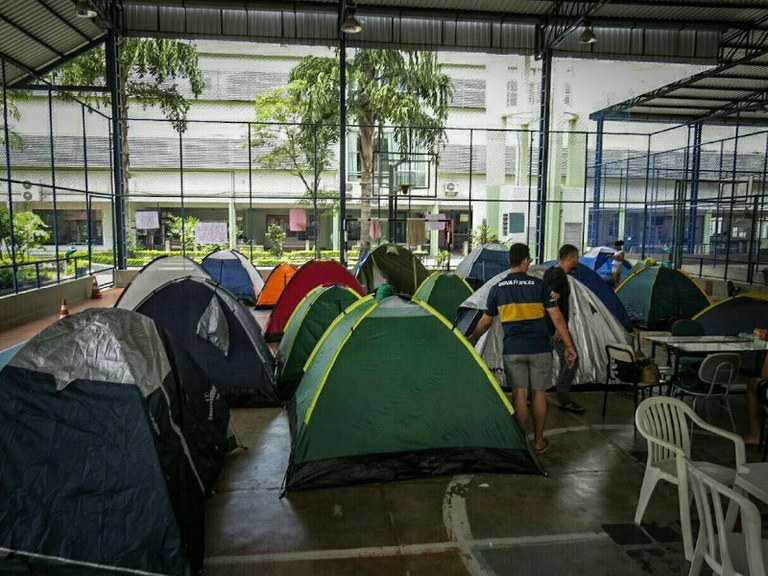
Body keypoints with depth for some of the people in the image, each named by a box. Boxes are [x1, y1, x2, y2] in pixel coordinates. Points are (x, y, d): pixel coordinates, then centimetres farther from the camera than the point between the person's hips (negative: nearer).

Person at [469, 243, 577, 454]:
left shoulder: (497, 288, 2)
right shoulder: (539, 285, -3)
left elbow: (485, 322, 10)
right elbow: (557, 318, -4)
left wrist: (472, 340, 26)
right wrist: (569, 345, 2)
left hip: (512, 350, 1)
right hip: (540, 349, -1)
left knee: (519, 394, 8)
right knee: (539, 393, 11)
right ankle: (539, 441, 22)